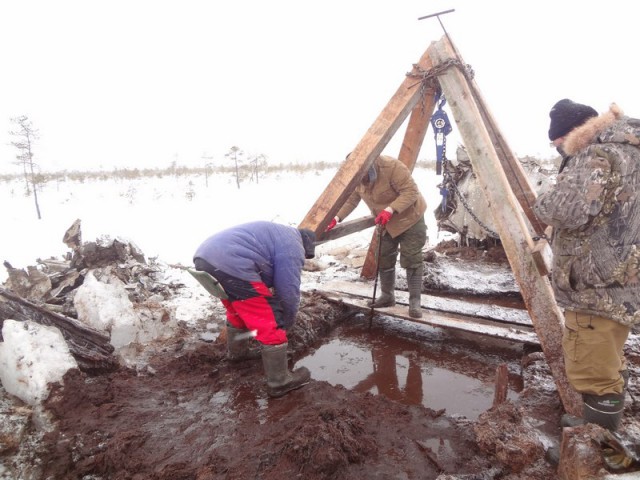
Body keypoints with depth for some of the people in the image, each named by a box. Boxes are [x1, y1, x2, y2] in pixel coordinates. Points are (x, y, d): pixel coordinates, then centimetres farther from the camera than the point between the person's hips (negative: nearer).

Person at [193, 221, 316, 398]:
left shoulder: (278, 232, 32)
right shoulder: (292, 247, 3)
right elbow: (289, 290, 3)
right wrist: (287, 321, 20)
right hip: (231, 266, -10)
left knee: (238, 309, 34)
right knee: (271, 325, 2)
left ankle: (237, 351, 53)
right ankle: (279, 382, 14)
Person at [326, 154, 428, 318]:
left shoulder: (392, 167, -32)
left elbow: (411, 191, -31)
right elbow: (351, 200, -3)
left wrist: (390, 210, -41)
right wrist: (337, 218, -15)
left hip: (410, 218, -7)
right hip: (387, 223, 7)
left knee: (412, 261, -7)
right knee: (384, 260, 10)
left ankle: (414, 302, 1)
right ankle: (387, 296, 25)